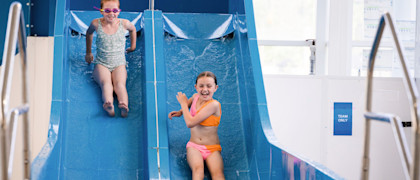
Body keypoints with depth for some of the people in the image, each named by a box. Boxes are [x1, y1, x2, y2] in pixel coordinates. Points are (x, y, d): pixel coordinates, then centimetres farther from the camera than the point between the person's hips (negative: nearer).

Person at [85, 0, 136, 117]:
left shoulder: (124, 23, 0)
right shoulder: (96, 24, -1)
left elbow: (133, 29, 24)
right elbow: (89, 33, 23)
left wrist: (133, 46, 33)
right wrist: (88, 52, 29)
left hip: (119, 64, 1)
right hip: (101, 64, 0)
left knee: (119, 83, -30)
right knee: (106, 83, -31)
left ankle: (124, 105, -56)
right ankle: (108, 105, -59)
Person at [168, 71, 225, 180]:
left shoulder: (214, 105, -17)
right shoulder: (196, 96, 3)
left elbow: (190, 123, -21)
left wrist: (183, 103, -6)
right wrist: (180, 112, 16)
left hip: (212, 148, -4)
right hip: (194, 146, 4)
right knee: (198, 169, -28)